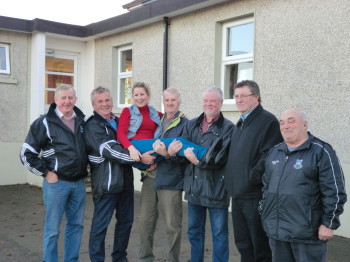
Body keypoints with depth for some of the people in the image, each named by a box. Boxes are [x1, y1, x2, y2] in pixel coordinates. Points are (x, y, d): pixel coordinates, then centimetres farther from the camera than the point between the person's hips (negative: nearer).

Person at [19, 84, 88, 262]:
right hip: (56, 183, -5)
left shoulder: (83, 121, 8)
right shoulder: (44, 123, -6)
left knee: (76, 225, 13)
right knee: (52, 229, 3)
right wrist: (46, 173, -8)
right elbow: (27, 153, -5)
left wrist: (84, 167, 10)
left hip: (79, 183, 5)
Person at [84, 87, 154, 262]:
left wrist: (145, 160, 9)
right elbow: (109, 150, -21)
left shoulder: (119, 122, 15)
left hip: (126, 180, 8)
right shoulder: (92, 126, -8)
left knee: (126, 221, 14)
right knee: (101, 224, -2)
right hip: (106, 182, -7)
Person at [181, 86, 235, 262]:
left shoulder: (228, 128, -7)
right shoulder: (191, 125, 10)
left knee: (219, 234, 7)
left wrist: (197, 160, -14)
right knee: (194, 231, 18)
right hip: (194, 187, 5)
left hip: (216, 188, -5)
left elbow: (220, 158, -15)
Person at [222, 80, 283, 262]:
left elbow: (268, 156, -20)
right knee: (242, 244, 17)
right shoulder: (241, 124, 17)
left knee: (260, 246, 3)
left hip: (255, 194, -8)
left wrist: (251, 179, -19)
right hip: (238, 193, 8)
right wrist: (229, 176, 13)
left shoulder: (268, 121, -11)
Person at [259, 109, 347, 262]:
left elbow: (334, 192, -11)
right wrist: (264, 213, 17)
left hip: (306, 232, -6)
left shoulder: (321, 152, -8)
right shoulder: (274, 152, 12)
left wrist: (329, 224, -13)